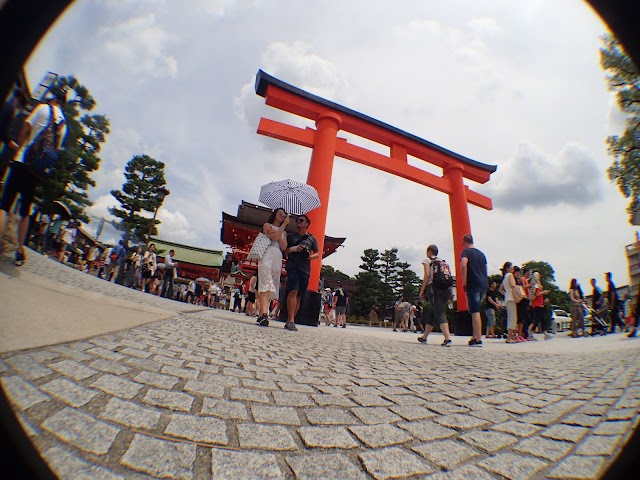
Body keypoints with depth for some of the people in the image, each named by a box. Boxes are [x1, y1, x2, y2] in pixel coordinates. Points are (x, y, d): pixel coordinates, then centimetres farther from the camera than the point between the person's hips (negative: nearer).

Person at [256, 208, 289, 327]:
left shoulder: (283, 232, 28)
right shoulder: (267, 225, 15)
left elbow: (284, 247, 9)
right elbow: (275, 237, -7)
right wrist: (284, 224, 1)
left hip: (278, 259, 6)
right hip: (267, 255, -5)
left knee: (271, 287, -1)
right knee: (266, 284, -21)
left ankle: (262, 315, 0)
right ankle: (264, 314, -33)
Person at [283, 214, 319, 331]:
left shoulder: (312, 238, 16)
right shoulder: (290, 236, 14)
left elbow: (317, 254, 17)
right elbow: (283, 250, 9)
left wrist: (311, 256, -6)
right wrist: (293, 249, -10)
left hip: (305, 269, 3)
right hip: (292, 266, -3)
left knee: (299, 296, 3)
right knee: (293, 291, -21)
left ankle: (289, 321, 11)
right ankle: (291, 321, -21)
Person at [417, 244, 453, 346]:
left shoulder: (427, 260, 5)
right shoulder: (442, 261, 22)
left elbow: (427, 275, -9)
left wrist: (422, 290, -7)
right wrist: (449, 293, 15)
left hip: (434, 288, -6)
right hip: (446, 288, 7)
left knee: (440, 313, -10)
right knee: (431, 314, 17)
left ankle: (448, 338, -25)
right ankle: (424, 337, 27)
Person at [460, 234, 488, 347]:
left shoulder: (466, 251, -3)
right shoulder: (481, 253, 20)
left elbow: (463, 265, -21)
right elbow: (486, 271, 21)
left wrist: (464, 282, -15)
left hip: (473, 284, -7)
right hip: (484, 284, 8)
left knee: (475, 312, -7)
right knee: (475, 311, 15)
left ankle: (478, 340, -7)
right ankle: (475, 337, 19)